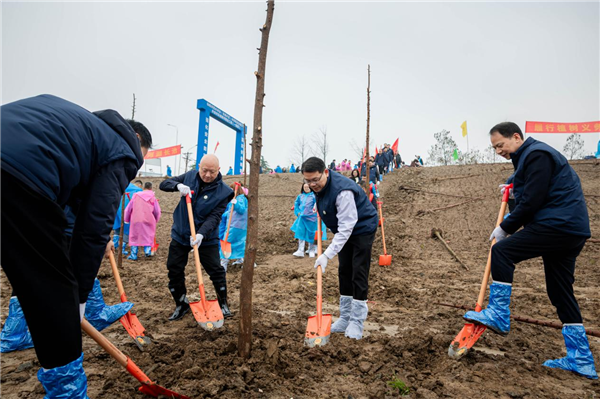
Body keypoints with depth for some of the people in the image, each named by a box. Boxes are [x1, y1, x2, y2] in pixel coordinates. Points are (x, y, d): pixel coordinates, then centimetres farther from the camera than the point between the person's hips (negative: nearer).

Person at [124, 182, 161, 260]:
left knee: (134, 236, 10)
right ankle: (148, 250, -4)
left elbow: (128, 208, 10)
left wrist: (126, 219, 23)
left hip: (136, 219, 1)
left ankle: (133, 255, 10)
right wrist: (156, 220, 24)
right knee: (148, 235, 13)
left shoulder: (136, 195, 7)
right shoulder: (153, 197, 5)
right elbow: (157, 211, 7)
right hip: (148, 220, -1)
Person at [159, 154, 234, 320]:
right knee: (174, 270, 7)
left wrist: (201, 234, -37)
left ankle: (223, 304, 20)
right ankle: (181, 305, 28)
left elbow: (214, 217, -21)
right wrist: (178, 185, -23)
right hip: (180, 234, 3)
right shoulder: (190, 176, -4)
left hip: (206, 238, -3)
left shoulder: (223, 192, -15)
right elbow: (164, 184, -1)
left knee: (216, 270, -2)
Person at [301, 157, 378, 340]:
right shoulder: (318, 186, -9)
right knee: (344, 272, 11)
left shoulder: (342, 191, -35)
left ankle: (357, 323, 4)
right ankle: (345, 319, 21)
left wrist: (327, 255, -41)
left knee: (358, 274, -8)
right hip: (345, 229, 9)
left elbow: (346, 227, -37)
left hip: (362, 228, -8)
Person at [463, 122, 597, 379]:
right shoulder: (530, 156, 21)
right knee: (561, 291, 12)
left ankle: (498, 315, -5)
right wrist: (516, 191, 15)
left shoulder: (536, 155, -11)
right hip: (569, 228, 11)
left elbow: (532, 202, -18)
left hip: (558, 225, -11)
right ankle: (580, 360, 19)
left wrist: (505, 228, -10)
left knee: (501, 251, -12)